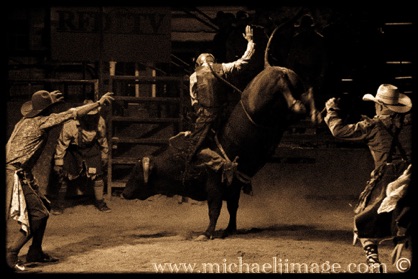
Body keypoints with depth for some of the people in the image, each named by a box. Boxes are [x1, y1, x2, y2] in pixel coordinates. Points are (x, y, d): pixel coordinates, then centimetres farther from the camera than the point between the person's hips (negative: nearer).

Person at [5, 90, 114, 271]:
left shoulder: (25, 121, 13)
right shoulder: (42, 121, -10)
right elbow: (73, 113, -10)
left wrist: (48, 99, 45)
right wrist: (99, 103, -3)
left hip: (21, 174, 10)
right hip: (16, 175, -10)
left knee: (44, 208, 17)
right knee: (38, 215, -8)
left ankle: (35, 252, 24)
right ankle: (10, 254, -10)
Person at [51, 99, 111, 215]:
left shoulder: (100, 122, -20)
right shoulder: (70, 125, -33)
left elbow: (102, 140, 1)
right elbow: (61, 144, -21)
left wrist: (104, 156, 12)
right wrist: (58, 164, -17)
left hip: (91, 148, 3)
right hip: (73, 150, -3)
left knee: (97, 175, -2)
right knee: (64, 176, -6)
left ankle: (100, 202, 18)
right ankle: (58, 204, 10)